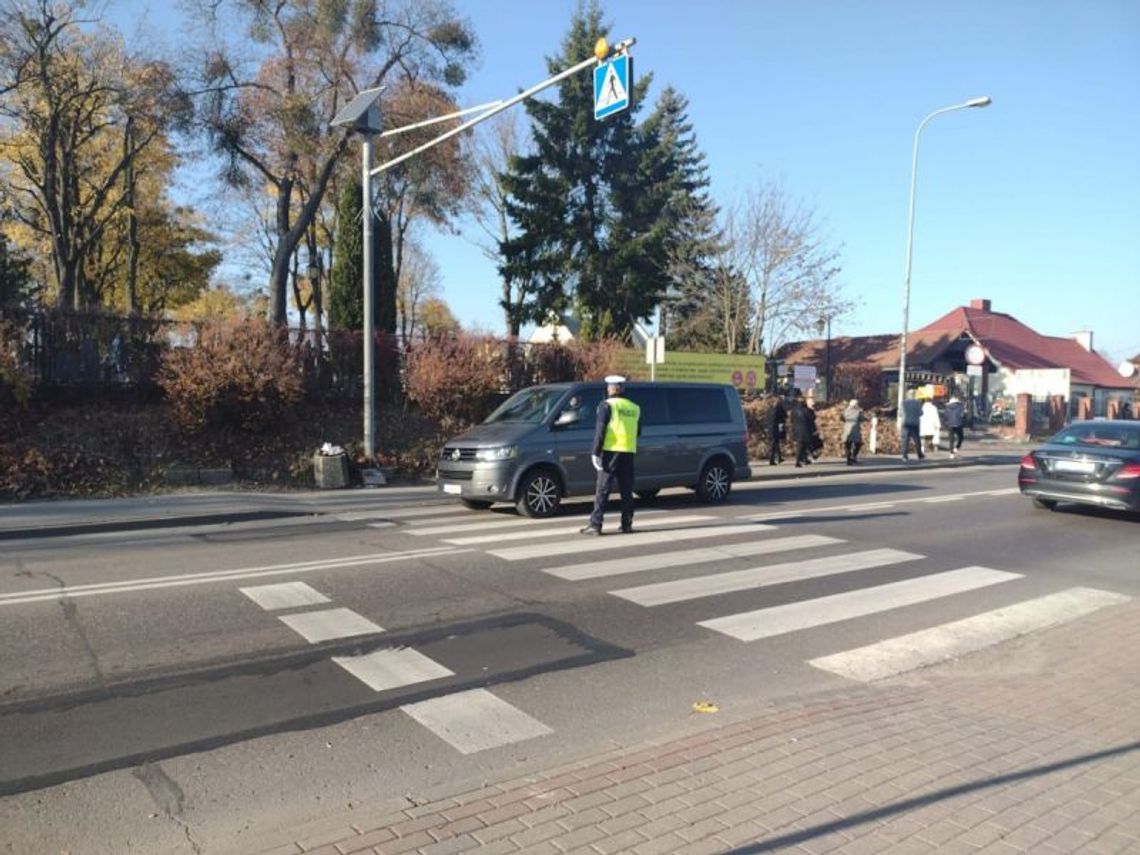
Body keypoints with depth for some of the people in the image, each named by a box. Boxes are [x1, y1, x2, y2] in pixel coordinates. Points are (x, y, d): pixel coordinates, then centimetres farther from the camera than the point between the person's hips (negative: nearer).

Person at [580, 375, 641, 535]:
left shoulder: (607, 405, -5)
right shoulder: (634, 408, 12)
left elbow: (600, 430, -11)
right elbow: (638, 432, 18)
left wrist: (595, 452, -10)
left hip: (611, 451, -5)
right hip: (629, 452, 5)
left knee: (603, 489, -2)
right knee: (626, 489, 11)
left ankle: (595, 524, -3)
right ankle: (627, 524, 13)